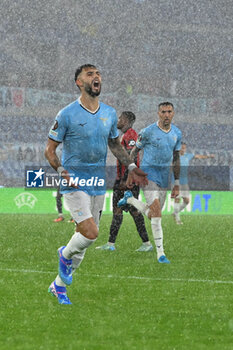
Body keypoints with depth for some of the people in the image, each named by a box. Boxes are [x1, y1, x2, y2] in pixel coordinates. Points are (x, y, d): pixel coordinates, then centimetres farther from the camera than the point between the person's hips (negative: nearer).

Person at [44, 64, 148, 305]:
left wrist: (131, 167, 12)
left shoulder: (109, 114, 7)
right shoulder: (67, 115, -9)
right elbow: (50, 149, -4)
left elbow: (115, 144, 23)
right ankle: (65, 255, 12)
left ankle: (59, 285, 24)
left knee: (86, 236, 8)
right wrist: (62, 172, -20)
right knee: (90, 233, -21)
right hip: (75, 184, -6)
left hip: (98, 185, 6)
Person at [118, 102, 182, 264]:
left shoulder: (177, 133, 5)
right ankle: (160, 252, -13)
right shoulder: (148, 132, -10)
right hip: (149, 173, -6)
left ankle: (130, 199, 42)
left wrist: (177, 183, 13)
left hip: (164, 176, 6)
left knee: (153, 214, 14)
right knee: (156, 210, -20)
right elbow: (135, 150, 2)